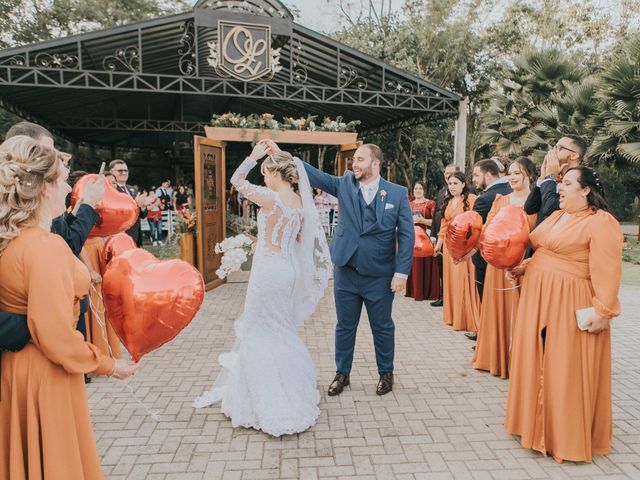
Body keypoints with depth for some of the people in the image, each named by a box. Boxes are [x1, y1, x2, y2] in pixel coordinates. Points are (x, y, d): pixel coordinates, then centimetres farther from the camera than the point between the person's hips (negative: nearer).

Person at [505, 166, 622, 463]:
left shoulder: (601, 222, -12)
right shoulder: (556, 216, 14)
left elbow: (606, 271, -18)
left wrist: (603, 311, -22)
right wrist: (523, 269, 6)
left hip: (569, 305, -8)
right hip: (537, 298, 8)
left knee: (565, 369, 2)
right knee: (538, 363, 16)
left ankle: (565, 435, 19)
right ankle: (538, 422, 33)